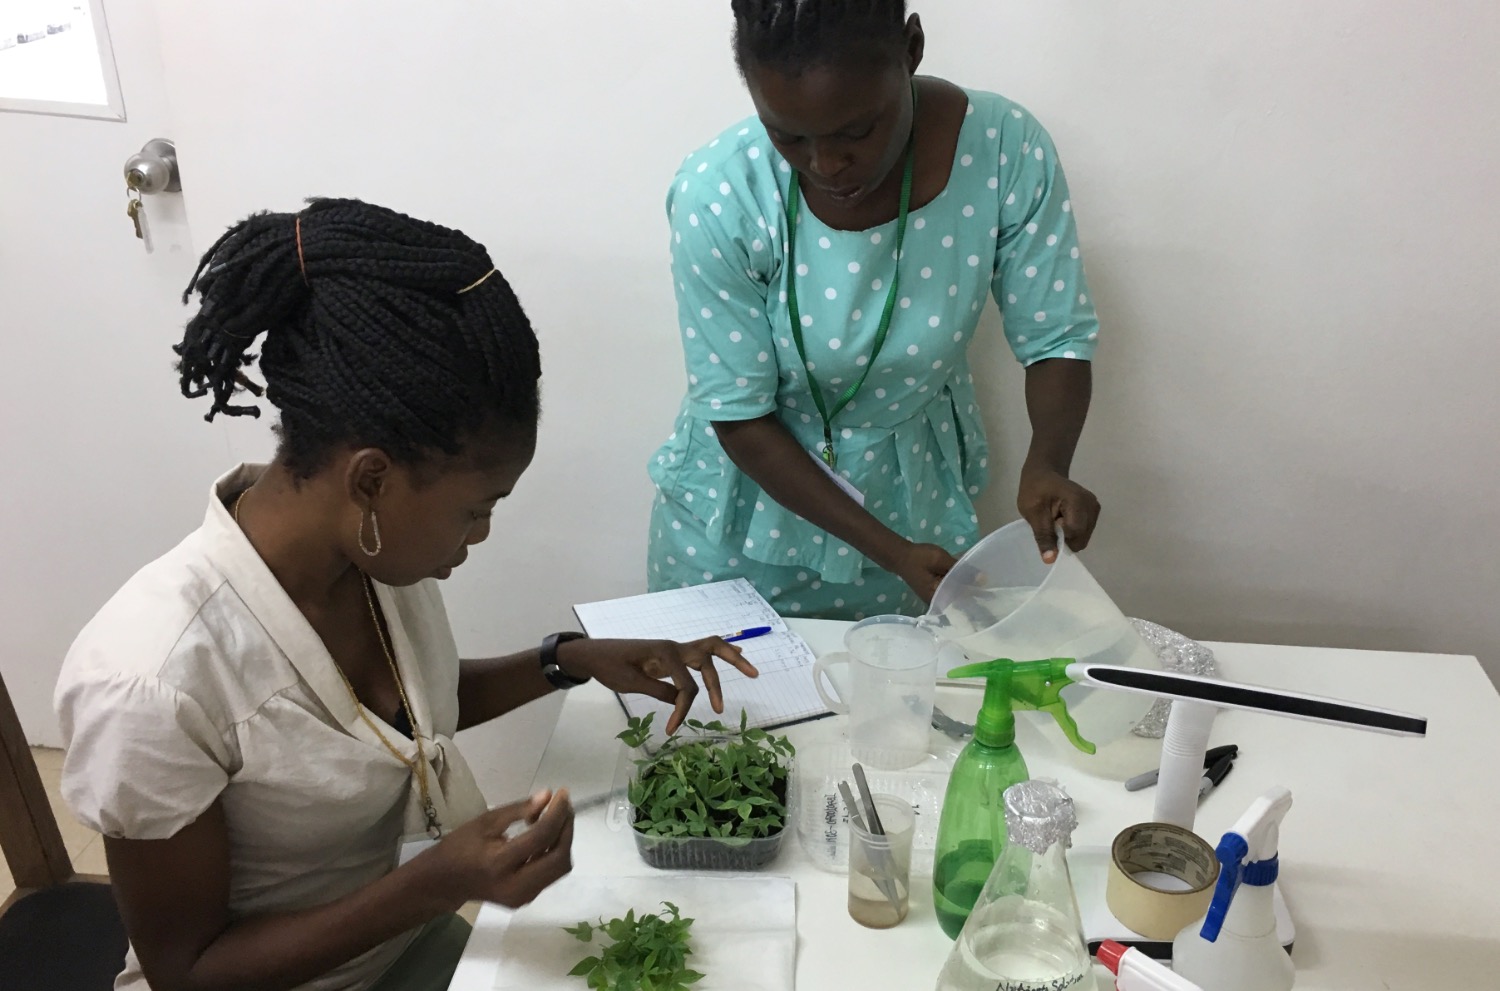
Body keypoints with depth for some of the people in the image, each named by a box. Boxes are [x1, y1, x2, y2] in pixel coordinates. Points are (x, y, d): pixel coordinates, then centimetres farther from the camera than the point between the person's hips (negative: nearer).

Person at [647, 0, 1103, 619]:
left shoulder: (1005, 150, -22)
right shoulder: (718, 198, -27)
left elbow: (1057, 340, -12)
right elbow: (738, 416, -20)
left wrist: (1046, 464, -32)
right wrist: (890, 551, -25)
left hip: (912, 494, 2)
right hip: (746, 505, -1)